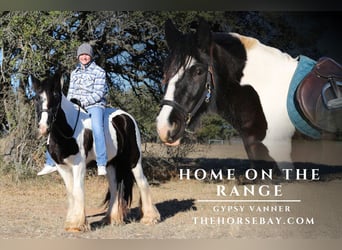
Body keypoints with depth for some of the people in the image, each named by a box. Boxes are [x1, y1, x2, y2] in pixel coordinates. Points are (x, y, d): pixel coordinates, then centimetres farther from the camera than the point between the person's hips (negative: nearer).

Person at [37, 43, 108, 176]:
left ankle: (101, 165, -33)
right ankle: (50, 163, 4)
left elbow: (99, 93, -8)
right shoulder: (74, 73, 18)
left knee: (97, 128, -33)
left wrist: (83, 102, -17)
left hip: (94, 106, -6)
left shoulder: (99, 71, 0)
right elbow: (71, 92, 19)